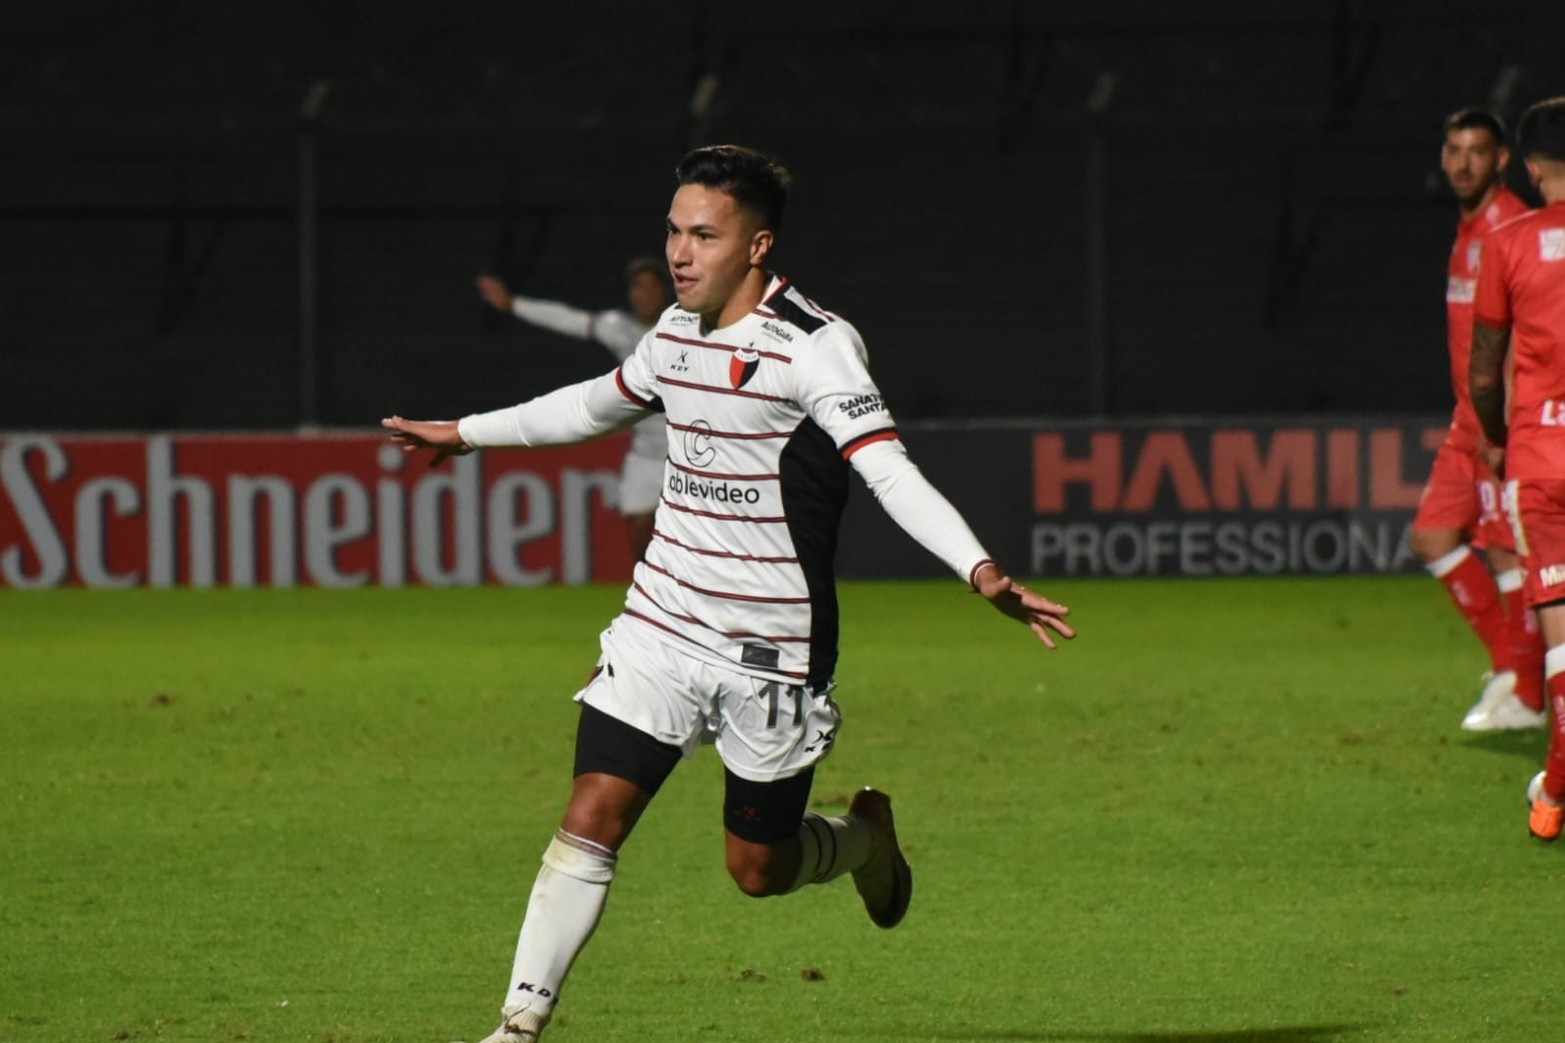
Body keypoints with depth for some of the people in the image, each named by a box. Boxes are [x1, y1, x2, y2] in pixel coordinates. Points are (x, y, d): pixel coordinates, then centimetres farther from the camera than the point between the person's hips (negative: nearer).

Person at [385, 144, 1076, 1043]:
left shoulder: (814, 347, -17)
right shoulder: (678, 329, 4)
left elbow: (891, 471, -28)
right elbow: (600, 403, 26)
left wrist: (979, 569, -43)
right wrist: (468, 433, 36)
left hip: (772, 653, -5)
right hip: (661, 627, 5)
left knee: (758, 868, 8)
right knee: (592, 820, -8)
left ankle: (865, 835, 41)